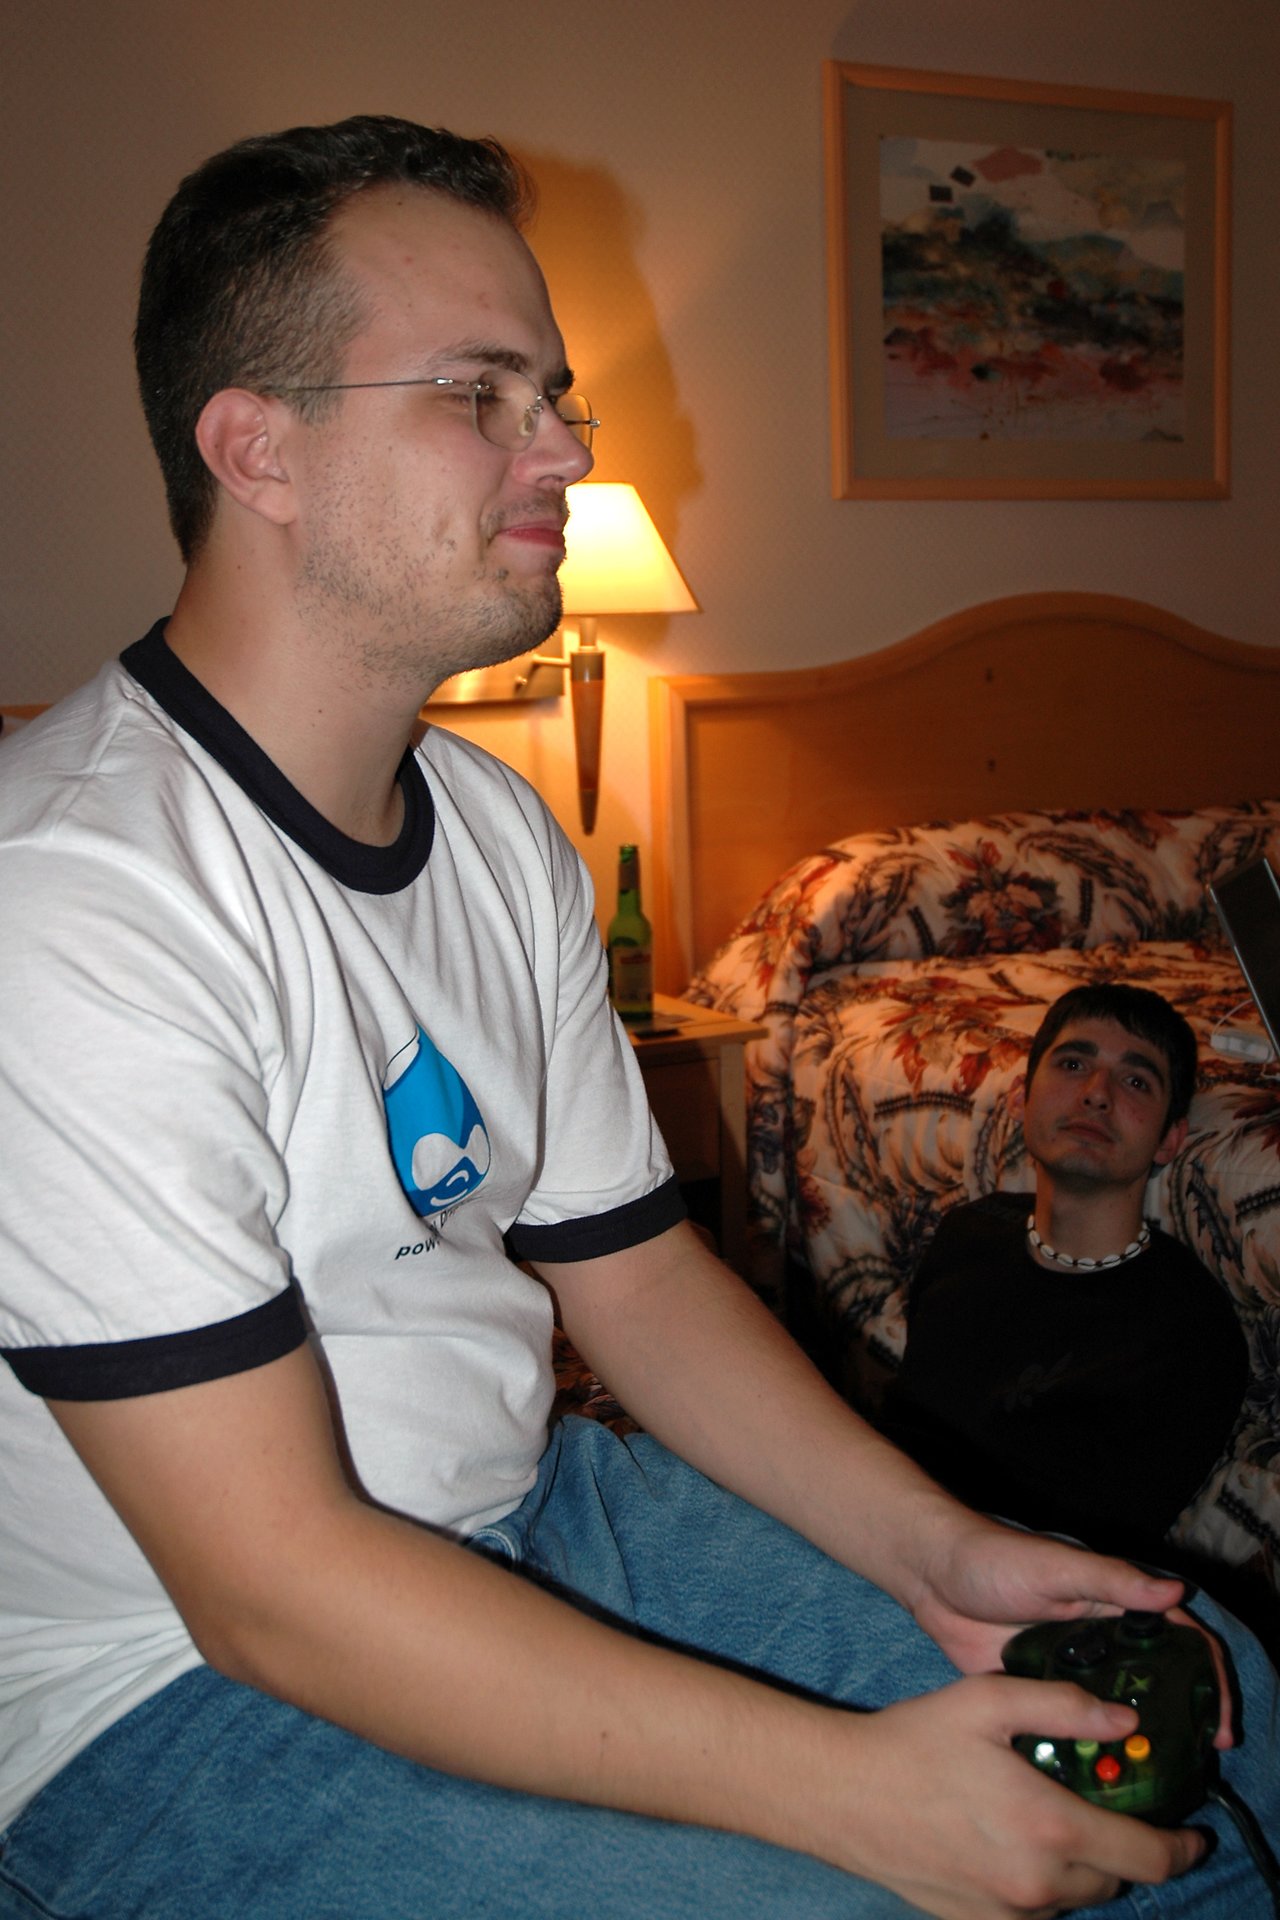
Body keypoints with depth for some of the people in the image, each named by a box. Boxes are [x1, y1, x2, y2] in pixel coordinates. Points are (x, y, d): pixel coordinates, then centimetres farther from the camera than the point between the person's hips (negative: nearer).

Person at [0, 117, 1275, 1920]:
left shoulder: (499, 827, 4)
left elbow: (633, 1270, 7)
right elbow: (270, 1584, -26)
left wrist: (937, 1549, -6)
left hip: (528, 1520, 7)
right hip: (176, 1685, -6)